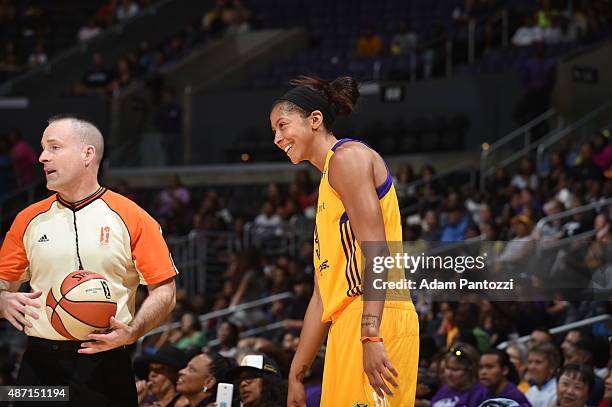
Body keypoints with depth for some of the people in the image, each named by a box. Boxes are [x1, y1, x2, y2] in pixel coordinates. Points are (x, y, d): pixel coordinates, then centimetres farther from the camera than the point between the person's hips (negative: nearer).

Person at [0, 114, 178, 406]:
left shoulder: (131, 218, 0)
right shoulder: (28, 219, 11)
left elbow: (164, 291, 0)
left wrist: (131, 332, -16)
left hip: (105, 363, -3)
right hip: (40, 364, 3)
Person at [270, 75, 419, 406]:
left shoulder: (347, 156, -2)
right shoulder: (326, 186, 27)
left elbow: (376, 252, -14)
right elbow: (323, 294, 26)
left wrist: (370, 336, -23)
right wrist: (296, 376, 23)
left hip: (375, 322, -10)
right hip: (347, 324, 10)